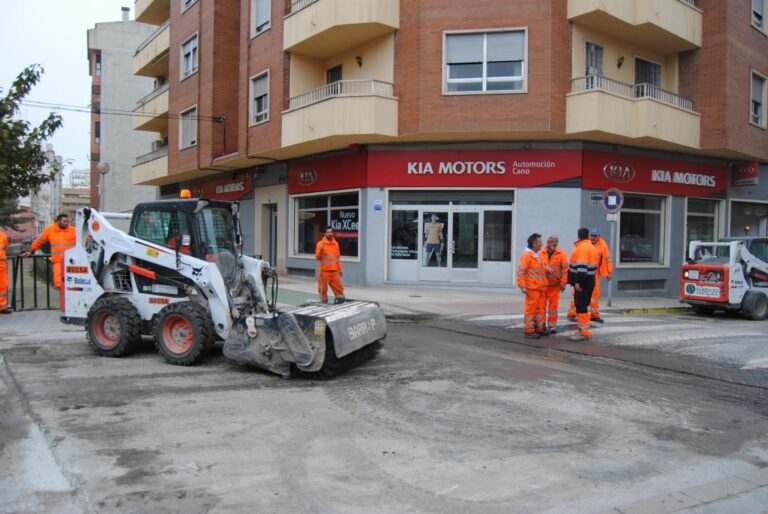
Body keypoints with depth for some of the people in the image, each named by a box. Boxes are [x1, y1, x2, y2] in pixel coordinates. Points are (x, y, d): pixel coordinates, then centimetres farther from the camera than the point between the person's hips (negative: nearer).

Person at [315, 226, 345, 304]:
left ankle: (340, 300, 15)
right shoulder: (321, 243, -4)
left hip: (334, 270, 4)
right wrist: (321, 250, -25)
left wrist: (340, 269, 13)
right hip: (324, 270, -4)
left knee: (338, 286, 5)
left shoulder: (336, 243, 10)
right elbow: (317, 257, -6)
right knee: (323, 287, 0)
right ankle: (324, 302, 9)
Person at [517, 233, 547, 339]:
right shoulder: (527, 255, -13)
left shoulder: (538, 255, 14)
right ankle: (529, 331, 4)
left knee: (541, 309, 14)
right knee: (531, 309, -2)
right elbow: (520, 272, -17)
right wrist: (522, 286, -19)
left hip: (541, 288, 9)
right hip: (532, 288, -9)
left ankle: (539, 329, 24)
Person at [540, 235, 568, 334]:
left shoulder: (561, 253, -2)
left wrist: (563, 283, -8)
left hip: (554, 284, -1)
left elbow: (565, 269, -4)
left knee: (553, 305, 1)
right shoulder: (542, 253, 1)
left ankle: (552, 325, 10)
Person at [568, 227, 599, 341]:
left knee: (581, 307, -9)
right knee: (582, 306, 17)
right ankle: (583, 329, 24)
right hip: (589, 280, 10)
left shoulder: (582, 248, -15)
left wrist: (578, 281, -25)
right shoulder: (591, 247, 17)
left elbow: (582, 266, -23)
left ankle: (584, 332, -9)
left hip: (583, 282, -10)